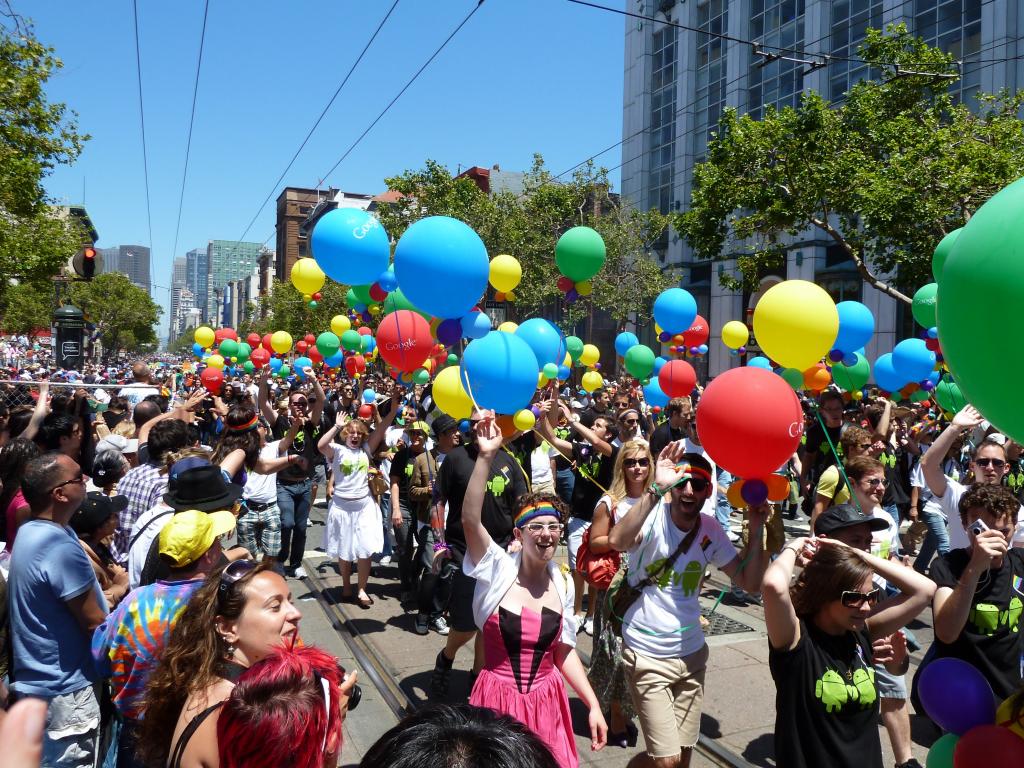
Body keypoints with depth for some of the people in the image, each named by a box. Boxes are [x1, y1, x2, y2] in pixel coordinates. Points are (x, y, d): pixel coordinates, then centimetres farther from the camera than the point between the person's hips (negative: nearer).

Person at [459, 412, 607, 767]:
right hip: (497, 698, -3)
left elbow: (564, 651, 9)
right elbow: (470, 519, -31)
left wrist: (593, 704, 2)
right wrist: (485, 457, -40)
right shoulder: (497, 569, -13)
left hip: (546, 701, 4)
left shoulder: (563, 584, -1)